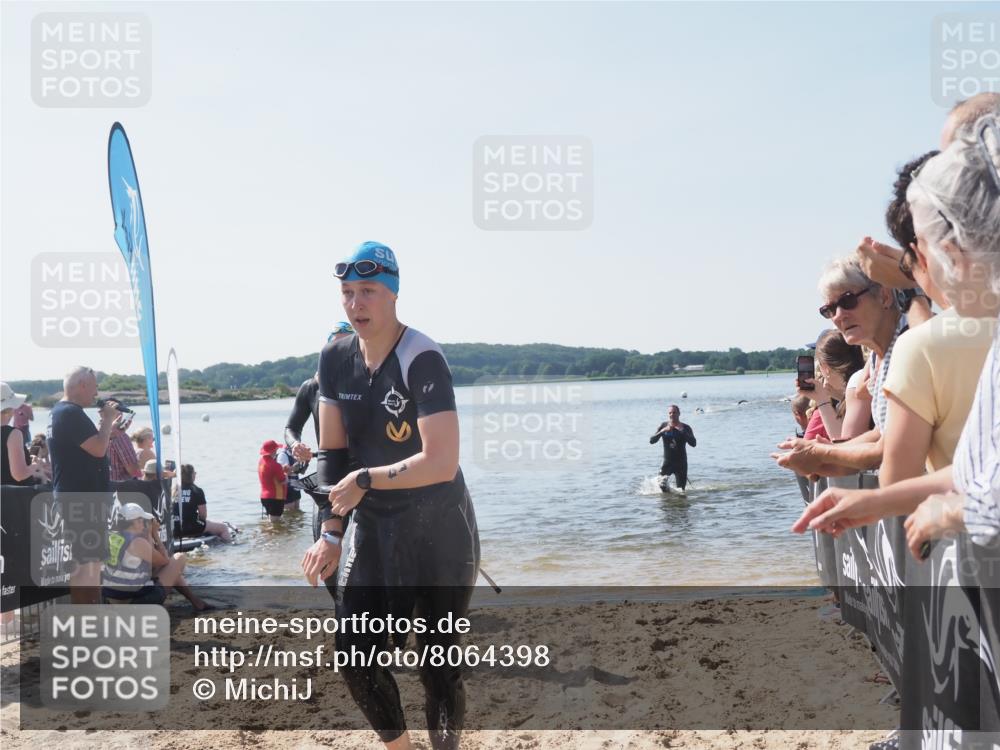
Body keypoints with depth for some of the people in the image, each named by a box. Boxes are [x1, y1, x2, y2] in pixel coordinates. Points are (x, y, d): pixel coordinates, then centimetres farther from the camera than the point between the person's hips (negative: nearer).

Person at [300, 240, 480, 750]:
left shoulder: (422, 360, -20)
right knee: (355, 656, 7)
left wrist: (364, 480, -18)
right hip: (372, 530, 6)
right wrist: (331, 534, -1)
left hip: (440, 532, -6)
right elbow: (332, 452, 4)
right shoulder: (335, 359, 0)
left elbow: (441, 463, -27)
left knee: (438, 663, 1)